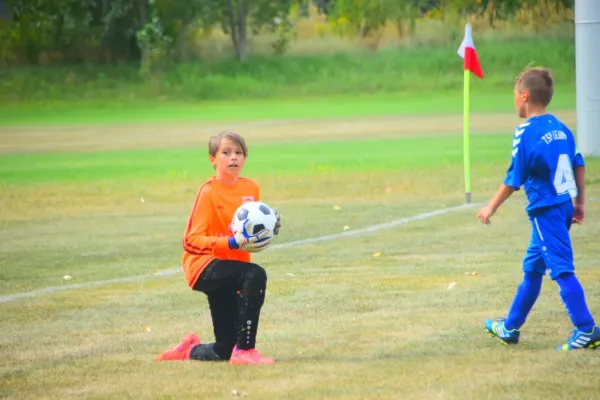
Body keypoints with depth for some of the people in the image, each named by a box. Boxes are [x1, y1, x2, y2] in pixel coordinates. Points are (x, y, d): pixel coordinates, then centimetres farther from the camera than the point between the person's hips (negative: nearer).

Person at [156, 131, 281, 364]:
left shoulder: (251, 188, 5)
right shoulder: (209, 192, -13)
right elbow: (192, 240, -20)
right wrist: (233, 243, -32)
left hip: (228, 273, 7)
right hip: (204, 266, -7)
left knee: (225, 350, 6)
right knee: (255, 275, -37)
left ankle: (190, 350, 40)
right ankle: (245, 351, -31)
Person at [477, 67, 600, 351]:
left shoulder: (526, 132, -14)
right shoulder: (560, 128, 9)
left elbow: (514, 178, -12)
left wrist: (491, 208, -2)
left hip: (545, 210, -9)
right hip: (564, 206, 9)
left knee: (562, 269, -9)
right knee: (532, 268, 18)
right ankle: (510, 327, 29)